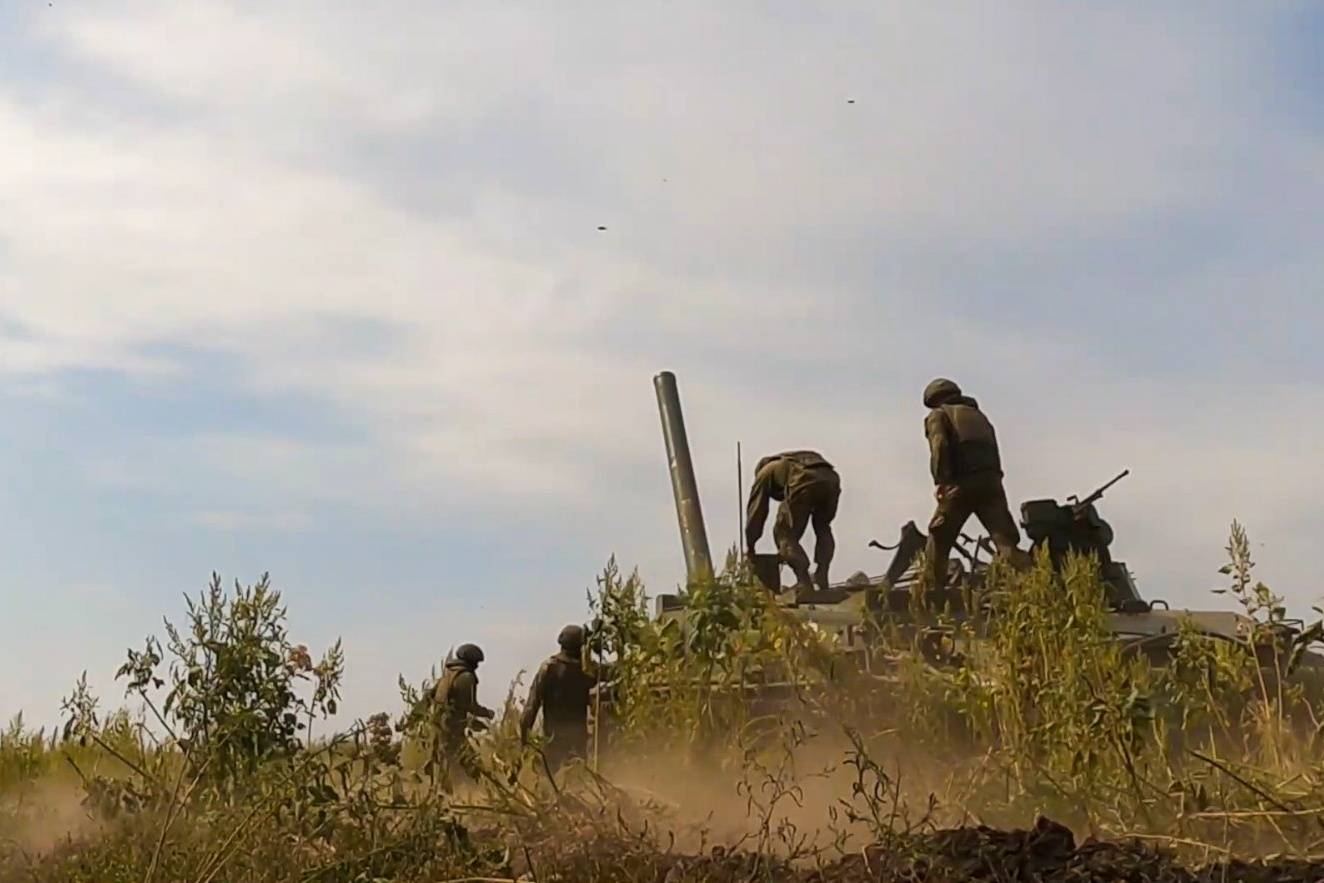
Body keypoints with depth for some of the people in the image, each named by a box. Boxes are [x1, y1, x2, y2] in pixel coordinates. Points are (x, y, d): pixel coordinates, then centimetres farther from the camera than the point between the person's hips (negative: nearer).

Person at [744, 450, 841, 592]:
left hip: (805, 482, -5)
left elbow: (756, 510, 30)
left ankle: (804, 582, -3)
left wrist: (750, 545, 37)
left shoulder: (764, 473, 32)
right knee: (823, 529, 28)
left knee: (785, 533, 9)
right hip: (831, 478, 5)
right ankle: (822, 576, 16)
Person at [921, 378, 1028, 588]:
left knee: (938, 542, 7)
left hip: (962, 484, -4)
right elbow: (994, 452, 21)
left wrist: (941, 481, -13)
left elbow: (940, 446, -7)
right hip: (991, 482, 5)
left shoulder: (938, 415, 13)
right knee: (1006, 541, -5)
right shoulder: (979, 415, 32)